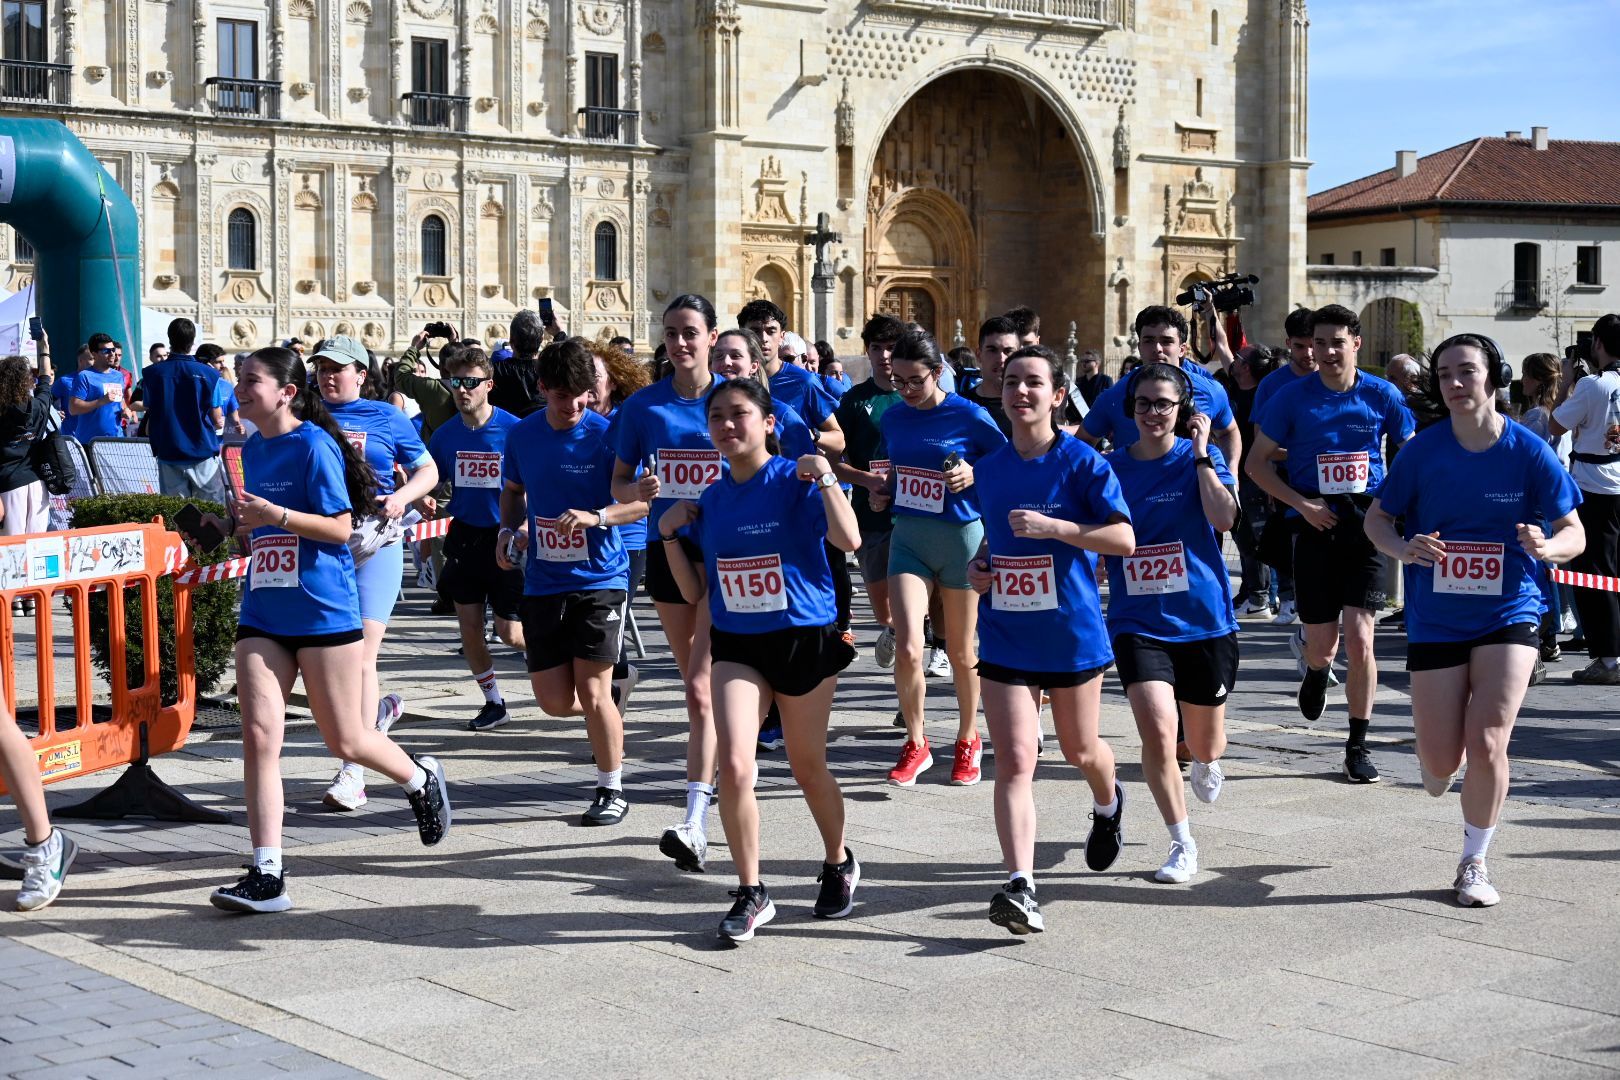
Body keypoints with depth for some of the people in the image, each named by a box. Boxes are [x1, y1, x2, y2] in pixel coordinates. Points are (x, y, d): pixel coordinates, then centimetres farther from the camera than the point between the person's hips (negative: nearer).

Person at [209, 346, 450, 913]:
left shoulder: (314, 446, -11)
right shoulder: (253, 448, 12)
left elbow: (340, 527, -15)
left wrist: (275, 515, -24)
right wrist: (240, 520, 10)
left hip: (323, 610, -6)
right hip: (262, 611, 6)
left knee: (345, 740, 5)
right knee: (259, 735, -6)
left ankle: (421, 779, 36)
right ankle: (267, 875, -5)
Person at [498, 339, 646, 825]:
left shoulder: (606, 435, -9)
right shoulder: (523, 435, 4)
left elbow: (641, 501, -11)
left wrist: (596, 517, -28)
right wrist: (509, 530, 3)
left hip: (599, 579, -4)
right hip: (543, 582, 4)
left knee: (592, 692, -7)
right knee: (554, 700, 1)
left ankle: (612, 790, 11)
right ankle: (608, 717, 34)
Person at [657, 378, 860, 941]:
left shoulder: (796, 482, -10)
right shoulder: (710, 501, 6)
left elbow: (849, 540, -26)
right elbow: (695, 592, 9)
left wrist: (824, 477, -27)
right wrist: (670, 534, -1)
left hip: (803, 639, -3)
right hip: (736, 645, 3)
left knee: (808, 769, 12)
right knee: (733, 767, -14)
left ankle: (838, 864, 40)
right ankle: (751, 894, 1)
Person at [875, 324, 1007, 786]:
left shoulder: (969, 415, -9)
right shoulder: (894, 418, 5)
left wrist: (974, 477, -18)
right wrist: (882, 493, 2)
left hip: (961, 536, -3)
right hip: (908, 536, 3)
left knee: (960, 652, 10)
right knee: (908, 648, -12)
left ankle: (968, 739, 32)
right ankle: (915, 743, 8)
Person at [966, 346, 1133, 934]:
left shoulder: (1083, 462, -9)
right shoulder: (988, 468, 7)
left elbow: (1124, 538, -16)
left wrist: (1052, 526, -25)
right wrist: (979, 566, 5)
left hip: (1072, 632, -2)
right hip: (1005, 637, 2)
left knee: (1079, 749, 18)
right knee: (1015, 762, -11)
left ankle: (1108, 804, 54)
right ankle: (1020, 887, -18)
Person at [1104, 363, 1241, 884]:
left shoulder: (1201, 458, -2)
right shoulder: (1111, 467, 2)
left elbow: (1224, 518, -20)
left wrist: (1200, 454, -18)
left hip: (1204, 620, 0)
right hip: (1138, 623, 0)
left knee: (1205, 744, 14)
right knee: (1157, 734, -18)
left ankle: (1204, 764, 54)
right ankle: (1182, 846, 0)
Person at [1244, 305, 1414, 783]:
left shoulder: (1382, 395, 0)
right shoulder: (1293, 397, -1)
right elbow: (1256, 462, 4)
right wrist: (1302, 503, -8)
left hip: (1367, 524, 0)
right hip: (1315, 525, 1)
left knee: (1359, 639, -11)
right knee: (1322, 646, 5)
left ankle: (1358, 745, 3)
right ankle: (1316, 673, 44)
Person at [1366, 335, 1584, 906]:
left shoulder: (1529, 451, -8)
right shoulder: (1422, 450, -6)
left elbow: (1574, 533, -2)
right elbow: (1377, 518, 4)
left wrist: (1546, 546, -26)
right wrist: (1404, 548, -17)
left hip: (1508, 617, -1)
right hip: (1435, 620, 1)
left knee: (1486, 744, -13)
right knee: (1441, 764, 3)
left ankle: (1474, 863, 10)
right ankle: (1439, 771, 43)